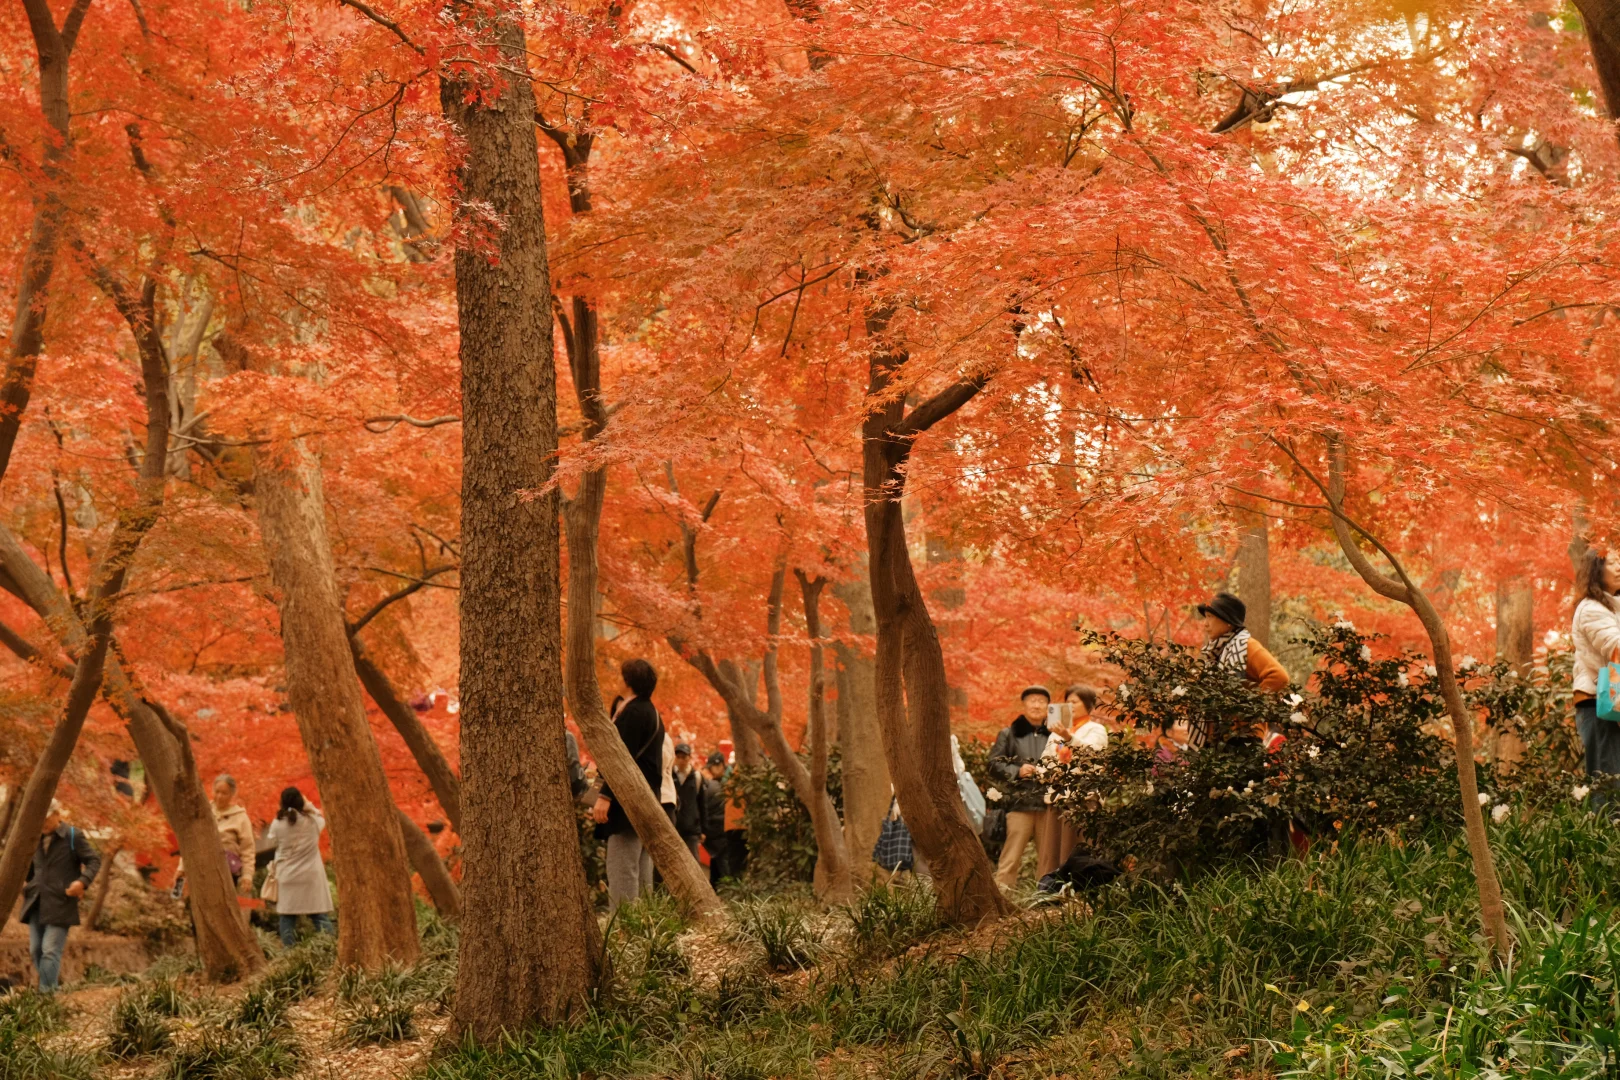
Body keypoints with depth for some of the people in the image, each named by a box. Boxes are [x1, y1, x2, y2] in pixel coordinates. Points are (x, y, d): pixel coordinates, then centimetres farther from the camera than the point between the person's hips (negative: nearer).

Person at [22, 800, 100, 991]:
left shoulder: (74, 836, -4)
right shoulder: (37, 838, 14)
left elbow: (94, 861, -6)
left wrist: (83, 881, -23)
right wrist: (23, 881, 10)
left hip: (60, 904, -6)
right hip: (36, 904, 6)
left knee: (50, 950, -12)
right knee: (35, 950, 4)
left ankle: (46, 992, -13)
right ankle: (52, 985, 16)